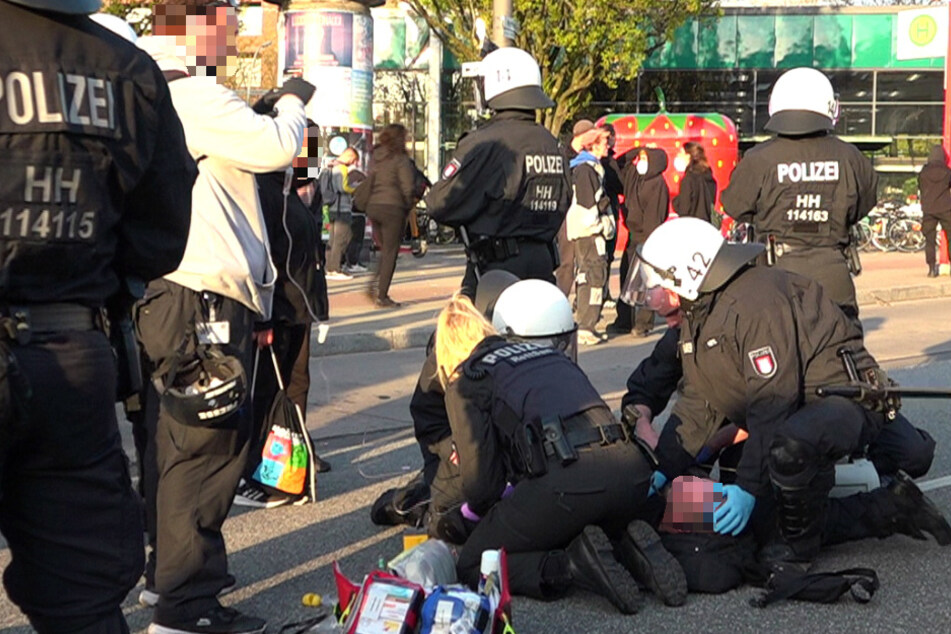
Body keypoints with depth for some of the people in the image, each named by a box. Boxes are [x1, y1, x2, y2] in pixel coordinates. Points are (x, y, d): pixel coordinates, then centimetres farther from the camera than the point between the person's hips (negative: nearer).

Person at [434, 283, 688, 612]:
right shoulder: (551, 354, 29)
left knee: (472, 567, 12)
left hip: (569, 479, -6)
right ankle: (627, 547, 5)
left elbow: (481, 478, 6)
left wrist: (477, 510, 31)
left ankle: (572, 567, -10)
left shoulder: (466, 381, 13)